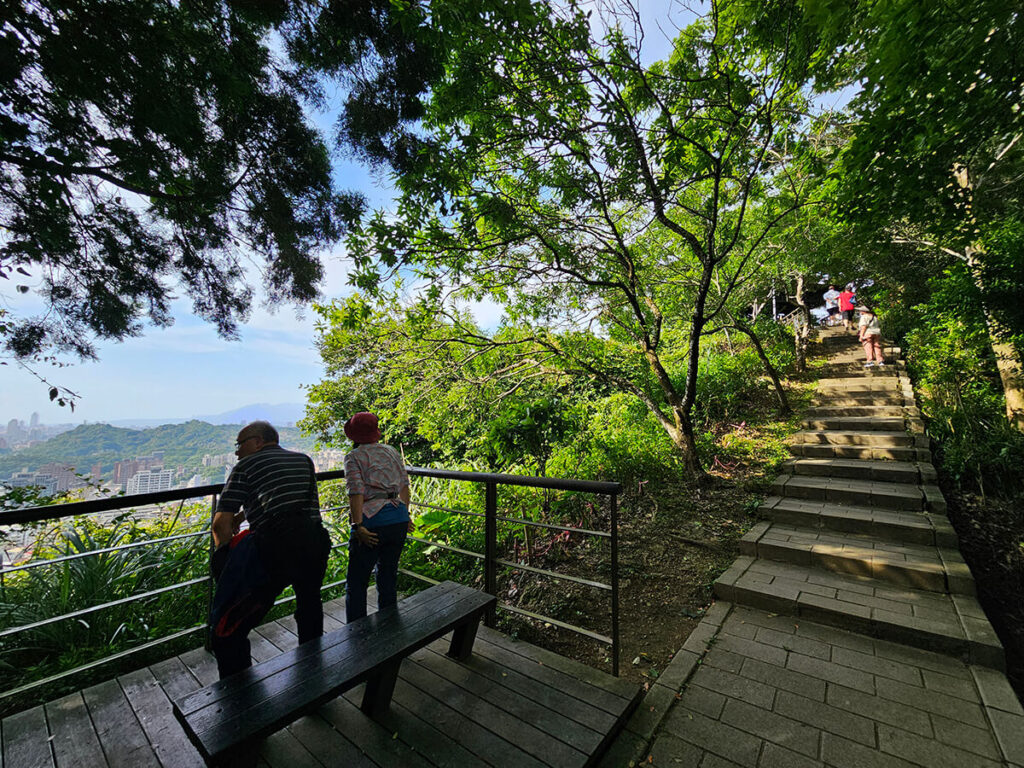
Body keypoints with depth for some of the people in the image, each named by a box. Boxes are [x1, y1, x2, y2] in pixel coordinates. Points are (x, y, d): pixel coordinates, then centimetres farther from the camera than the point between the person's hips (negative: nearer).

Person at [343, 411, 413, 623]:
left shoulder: (354, 457, -3)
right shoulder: (391, 451, 12)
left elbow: (357, 492, -15)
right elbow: (404, 485, 12)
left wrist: (358, 526, -16)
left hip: (372, 521, -5)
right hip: (399, 519, 6)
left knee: (356, 583, 10)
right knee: (389, 576, 21)